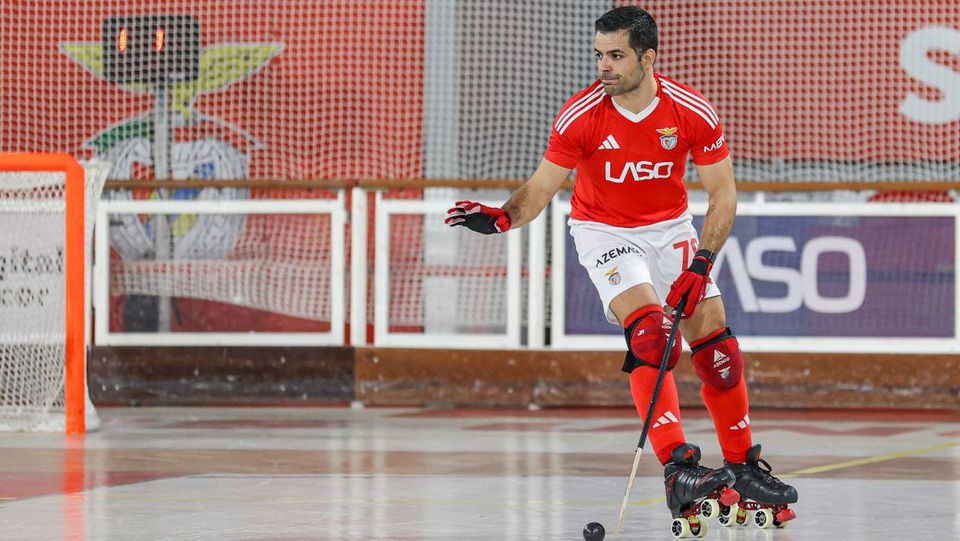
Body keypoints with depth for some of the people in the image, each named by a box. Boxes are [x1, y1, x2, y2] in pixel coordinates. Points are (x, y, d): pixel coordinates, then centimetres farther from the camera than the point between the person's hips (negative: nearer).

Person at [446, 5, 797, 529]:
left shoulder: (693, 112, -16)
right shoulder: (580, 116, -19)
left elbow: (722, 194, -10)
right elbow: (543, 184, -13)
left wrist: (700, 265, -19)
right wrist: (503, 216, -33)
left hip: (671, 229, 3)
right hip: (604, 232, -2)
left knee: (715, 341, -6)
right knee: (649, 332, -24)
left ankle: (742, 468, 8)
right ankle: (677, 468, -30)